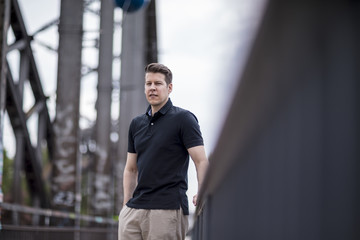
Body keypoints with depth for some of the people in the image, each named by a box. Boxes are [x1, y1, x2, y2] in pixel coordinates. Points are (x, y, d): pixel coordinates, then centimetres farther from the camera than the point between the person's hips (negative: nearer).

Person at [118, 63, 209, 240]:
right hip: (134, 210, 6)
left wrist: (201, 194, -23)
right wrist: (127, 204, 11)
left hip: (168, 209, -5)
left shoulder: (183, 119, -2)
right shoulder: (136, 124, 16)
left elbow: (202, 161, -9)